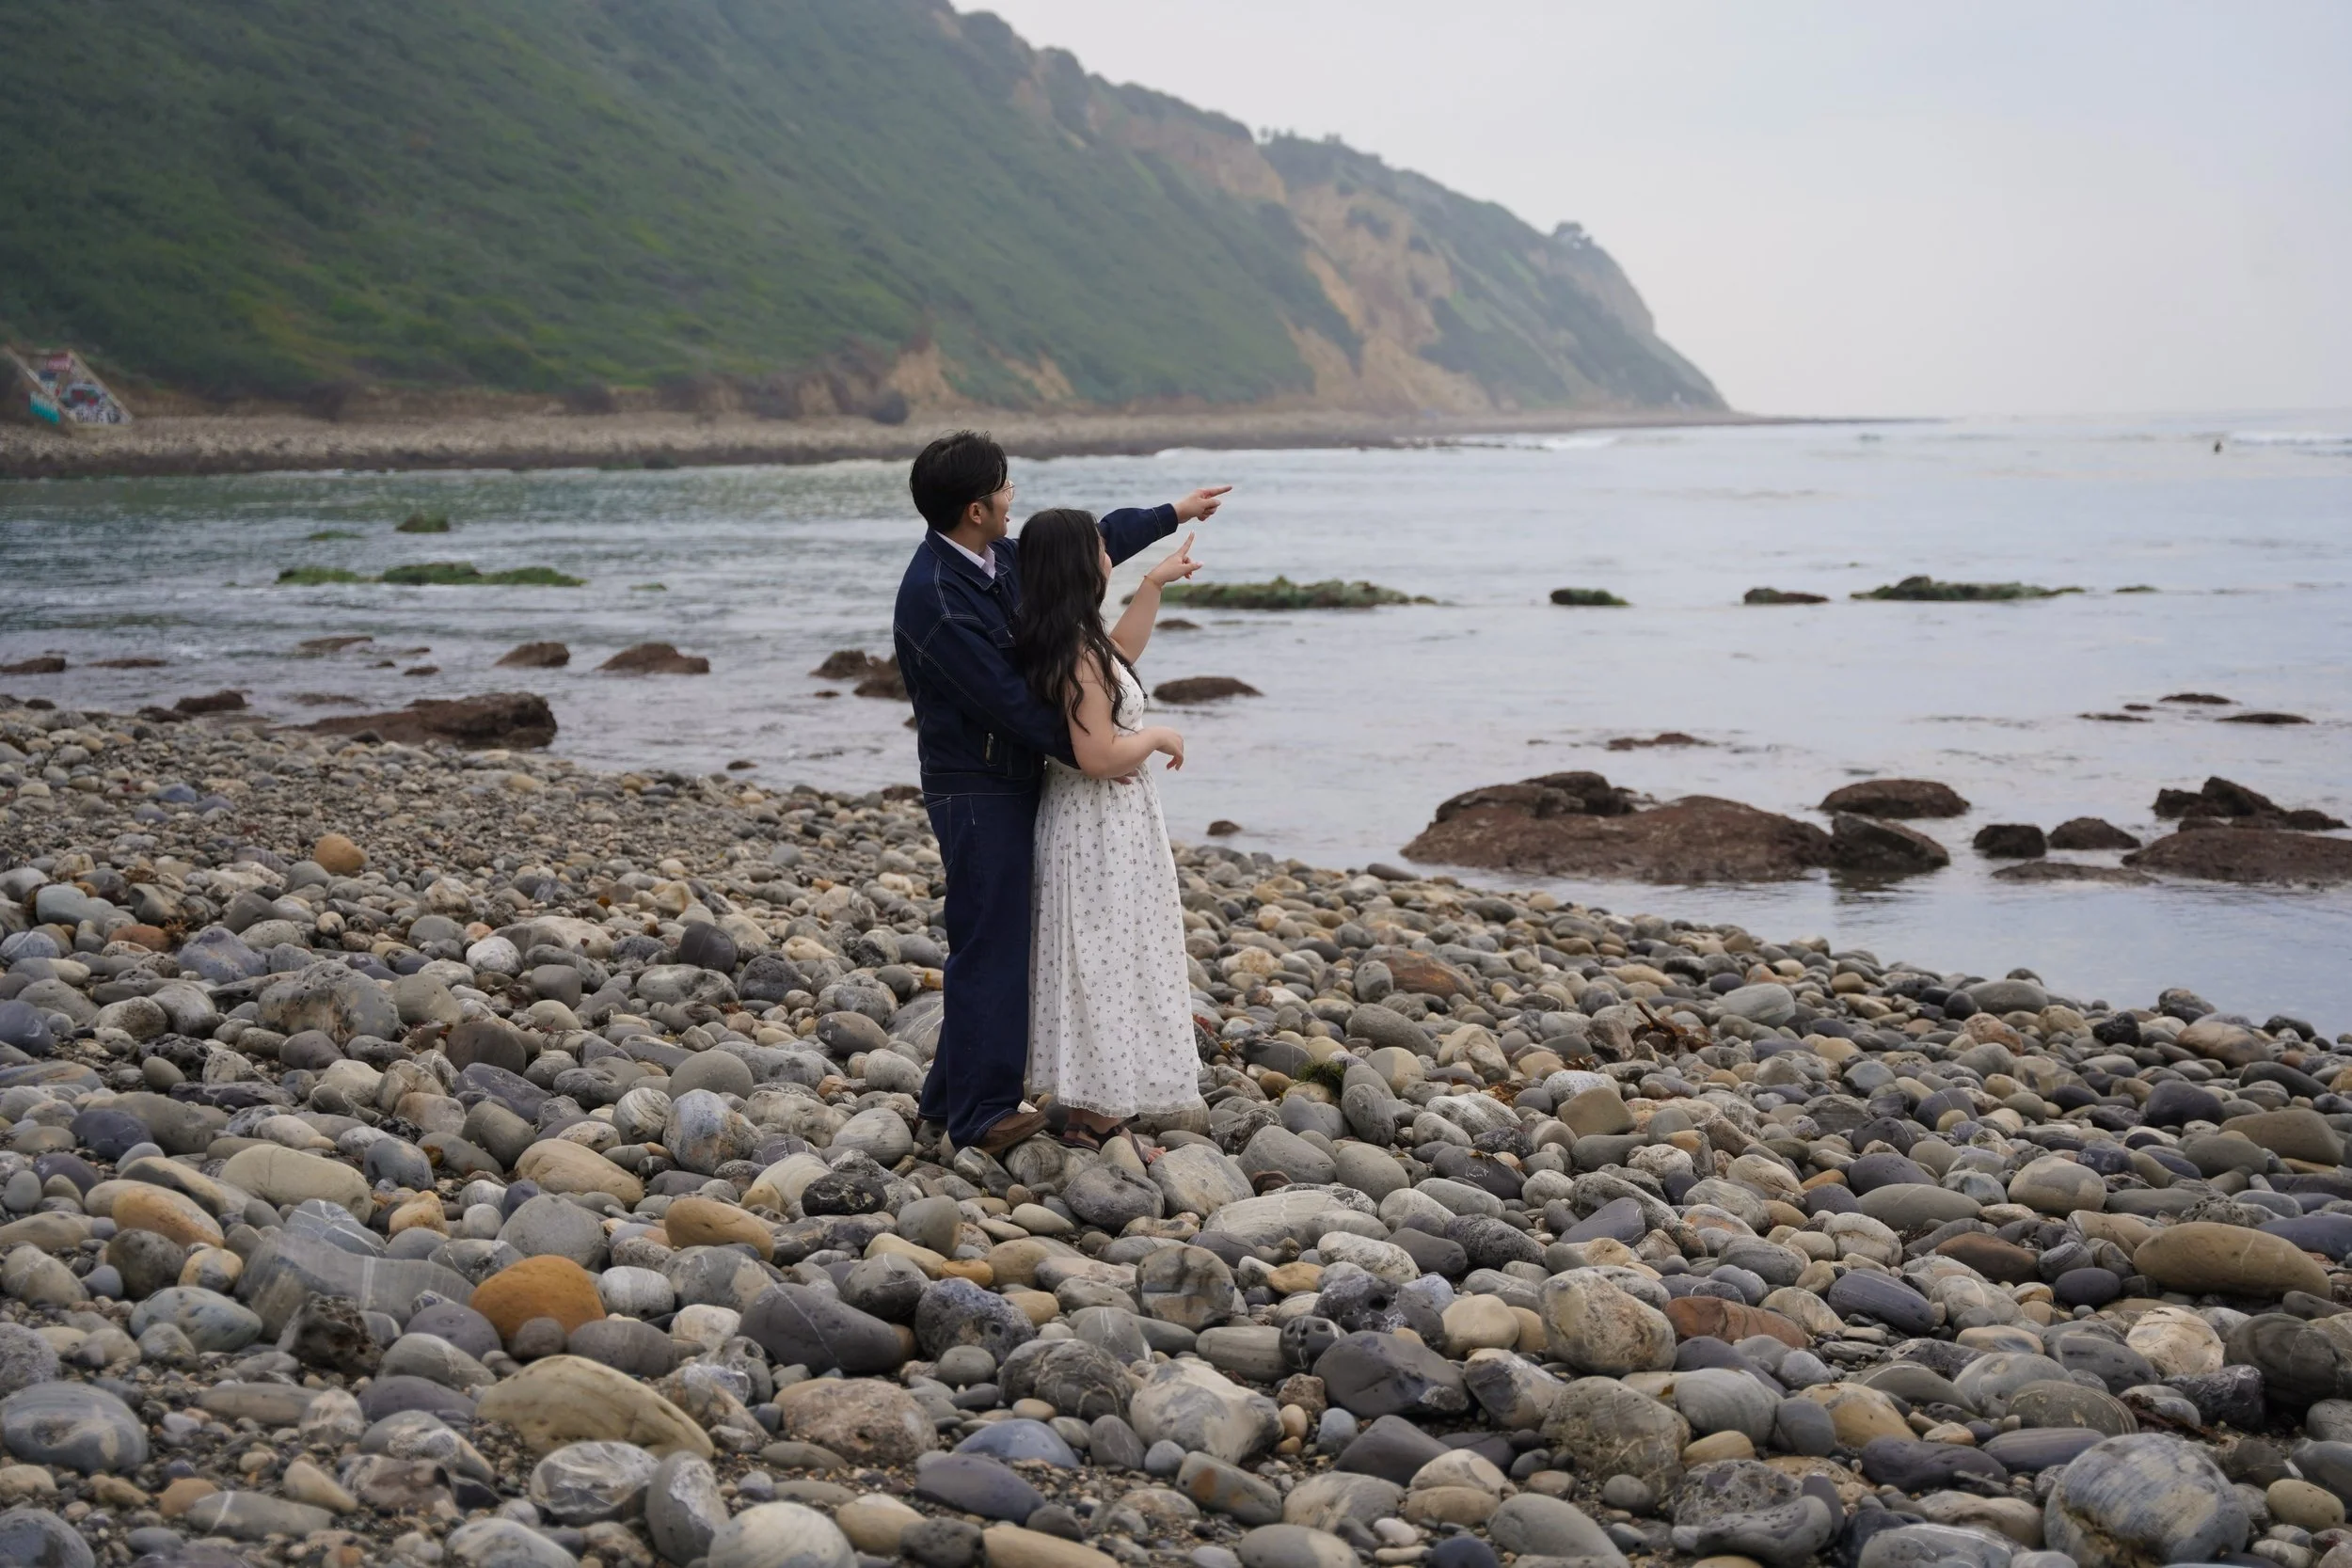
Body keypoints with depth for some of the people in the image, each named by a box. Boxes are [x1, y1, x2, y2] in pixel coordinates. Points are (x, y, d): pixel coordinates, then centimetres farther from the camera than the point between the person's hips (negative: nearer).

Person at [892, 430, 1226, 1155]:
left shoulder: (999, 562, 5)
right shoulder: (934, 598, -23)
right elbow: (1005, 699, -23)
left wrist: (1172, 515, 29)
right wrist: (1088, 755, -16)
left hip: (1012, 778, 10)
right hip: (976, 789, -10)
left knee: (994, 942, 15)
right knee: (990, 946, -5)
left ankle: (952, 1094, 24)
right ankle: (981, 1114, 2)